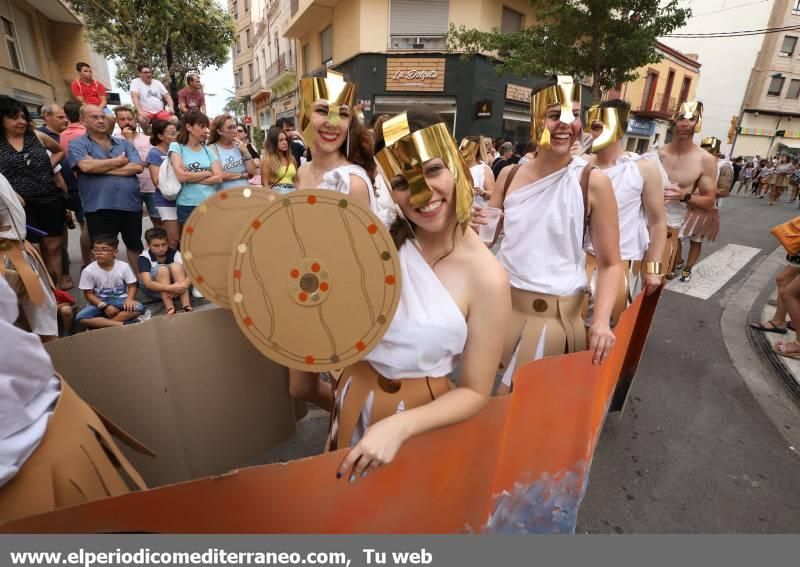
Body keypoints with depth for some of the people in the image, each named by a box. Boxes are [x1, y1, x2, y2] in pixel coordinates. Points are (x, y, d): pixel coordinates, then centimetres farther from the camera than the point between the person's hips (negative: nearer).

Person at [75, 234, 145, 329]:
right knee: (81, 318, -28)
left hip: (120, 300, 0)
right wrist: (105, 306, -19)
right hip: (99, 302, 0)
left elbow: (132, 286, -2)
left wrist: (129, 299, -23)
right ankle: (121, 324, -33)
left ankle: (97, 324, -25)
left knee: (139, 308, -31)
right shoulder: (88, 270, -9)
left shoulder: (123, 266, -7)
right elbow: (88, 293, -6)